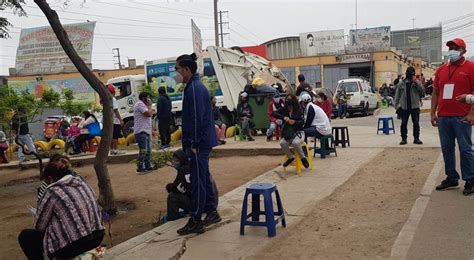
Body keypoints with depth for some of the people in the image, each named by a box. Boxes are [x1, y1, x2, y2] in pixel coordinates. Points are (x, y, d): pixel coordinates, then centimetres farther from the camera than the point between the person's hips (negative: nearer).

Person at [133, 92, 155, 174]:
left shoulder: (143, 105, 21)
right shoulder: (140, 104, -12)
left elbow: (150, 115, 23)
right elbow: (149, 114, -22)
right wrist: (150, 105, -6)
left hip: (146, 131, 11)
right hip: (141, 131, -11)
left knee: (148, 150, 14)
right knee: (143, 151, -12)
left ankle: (148, 166, 21)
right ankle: (140, 168, -9)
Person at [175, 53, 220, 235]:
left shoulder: (194, 89, -16)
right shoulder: (194, 87, 15)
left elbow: (197, 118, -22)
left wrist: (194, 144, -20)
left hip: (199, 144, -10)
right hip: (202, 143, 10)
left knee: (198, 182, -4)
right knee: (204, 179, 17)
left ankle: (195, 221, 3)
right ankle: (211, 212, 28)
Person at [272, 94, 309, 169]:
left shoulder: (298, 110, -2)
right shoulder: (283, 110, 4)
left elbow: (302, 122, -9)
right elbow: (273, 113, -9)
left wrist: (294, 122, -29)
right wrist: (283, 117, -23)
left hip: (298, 132, -3)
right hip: (287, 133, 3)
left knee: (295, 142, -35)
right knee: (282, 143, -29)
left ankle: (303, 158, -9)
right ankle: (290, 157, -3)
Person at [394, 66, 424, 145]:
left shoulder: (416, 82, 4)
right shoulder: (401, 83, 5)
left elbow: (421, 90, -14)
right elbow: (397, 95, 5)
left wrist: (415, 81, -18)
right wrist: (397, 105, -2)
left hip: (415, 106, 0)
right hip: (404, 107, 1)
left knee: (416, 123, 3)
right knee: (403, 123, 4)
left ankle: (416, 138, 12)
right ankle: (404, 138, 12)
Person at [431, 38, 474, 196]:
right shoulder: (441, 70, 14)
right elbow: (435, 92, 15)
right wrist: (433, 113, 9)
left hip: (461, 117, -5)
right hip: (443, 117, 5)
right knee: (447, 149, 9)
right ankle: (451, 178, 18)